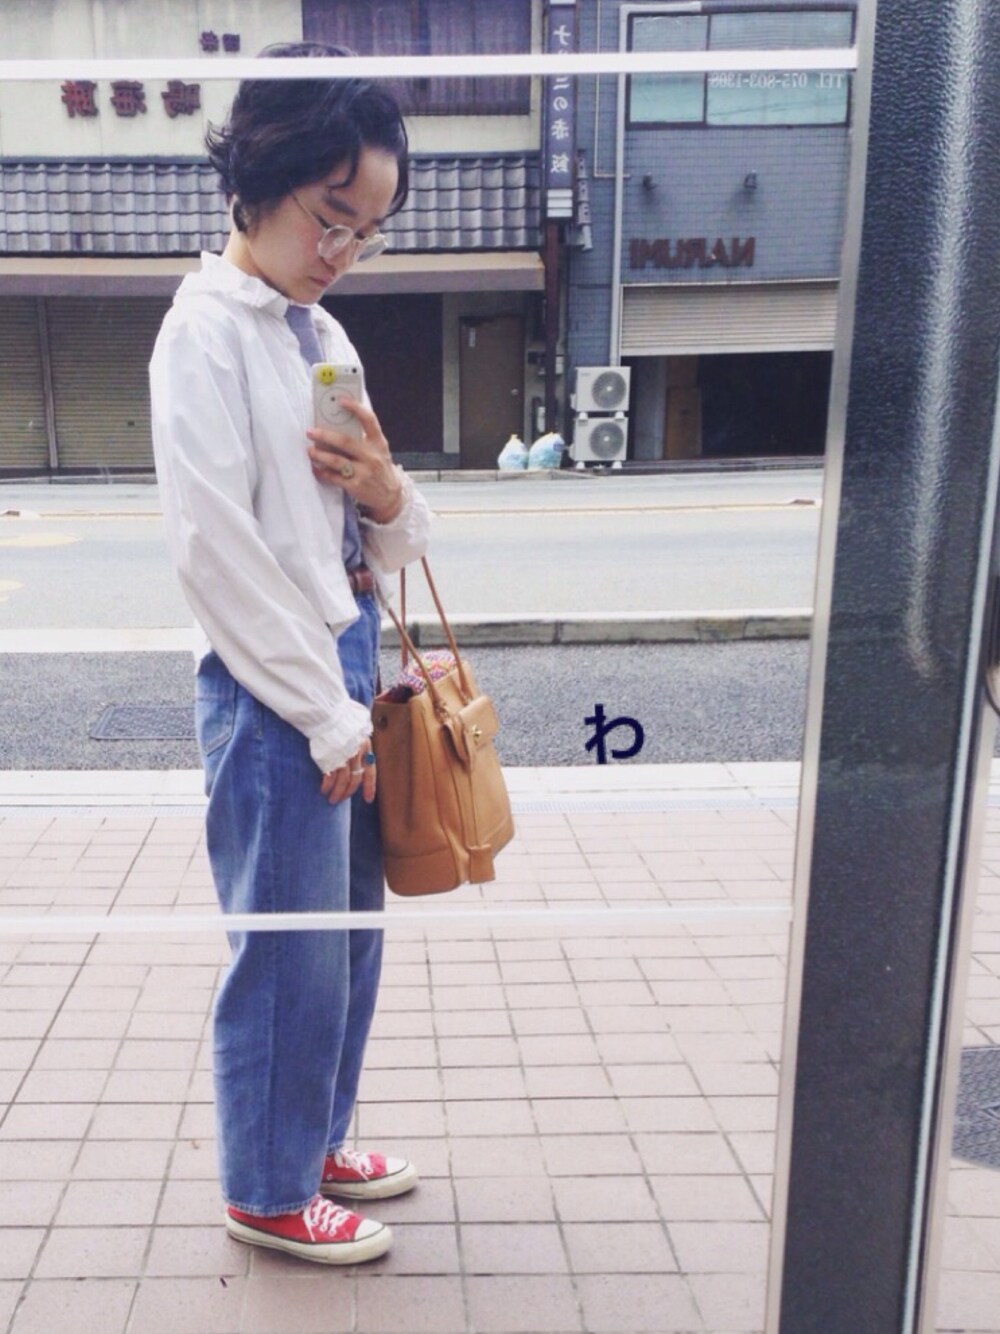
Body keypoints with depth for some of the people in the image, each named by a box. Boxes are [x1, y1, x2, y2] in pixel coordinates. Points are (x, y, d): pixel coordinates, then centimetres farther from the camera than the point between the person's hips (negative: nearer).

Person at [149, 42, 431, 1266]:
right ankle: (267, 1191, 26)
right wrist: (325, 714, -14)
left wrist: (389, 497, -10)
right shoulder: (207, 331, -10)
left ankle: (313, 1140, 37)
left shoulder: (325, 336, 13)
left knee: (348, 929, 17)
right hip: (271, 690, -8)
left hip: (348, 665, 8)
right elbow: (217, 549, -17)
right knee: (288, 951, 5)